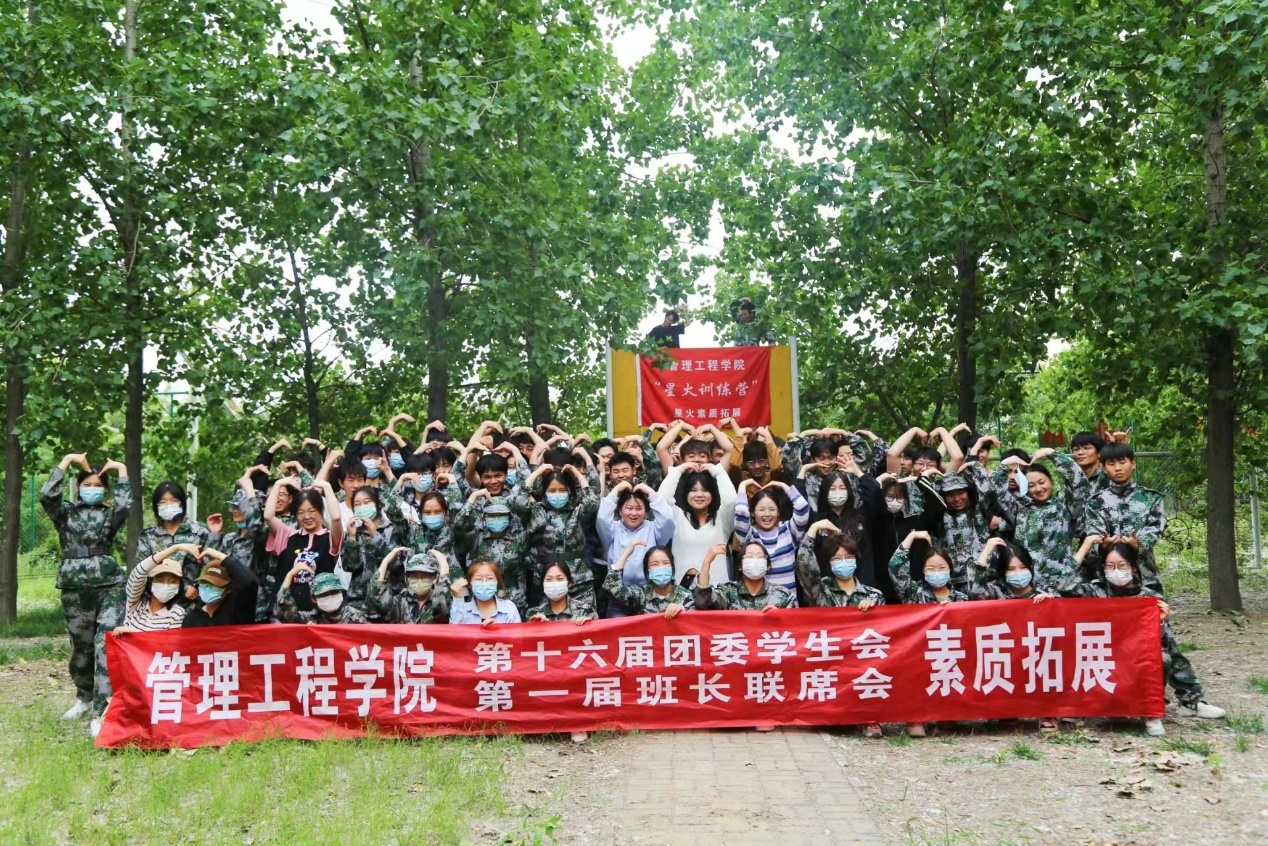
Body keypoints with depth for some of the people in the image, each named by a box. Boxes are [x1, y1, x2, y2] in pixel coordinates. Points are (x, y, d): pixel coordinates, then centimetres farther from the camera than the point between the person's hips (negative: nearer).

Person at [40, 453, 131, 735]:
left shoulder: (109, 514, 8)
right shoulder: (66, 512, 9)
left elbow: (124, 505, -16)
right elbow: (47, 494, -10)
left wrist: (121, 470, -10)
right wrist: (67, 460, -7)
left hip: (109, 585, -2)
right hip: (74, 587, 2)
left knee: (106, 646, -13)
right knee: (81, 646, 12)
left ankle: (100, 712, -14)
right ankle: (84, 696, 37)